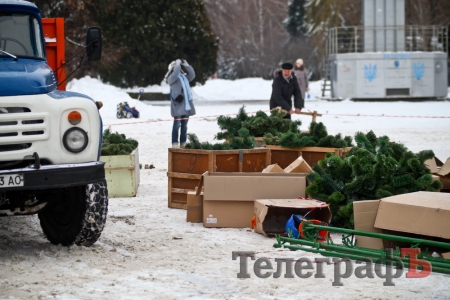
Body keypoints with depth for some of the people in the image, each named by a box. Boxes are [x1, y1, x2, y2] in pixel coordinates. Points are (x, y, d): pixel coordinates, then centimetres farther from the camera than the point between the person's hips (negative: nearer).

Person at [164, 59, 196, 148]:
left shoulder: (184, 77, 21)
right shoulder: (171, 78, 0)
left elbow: (192, 75, 12)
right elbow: (175, 74, -20)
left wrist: (186, 65, 6)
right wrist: (177, 64, -9)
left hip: (186, 103, 7)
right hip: (177, 103, -7)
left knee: (184, 125, 8)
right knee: (177, 124, -8)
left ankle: (183, 144, 12)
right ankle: (175, 144, -8)